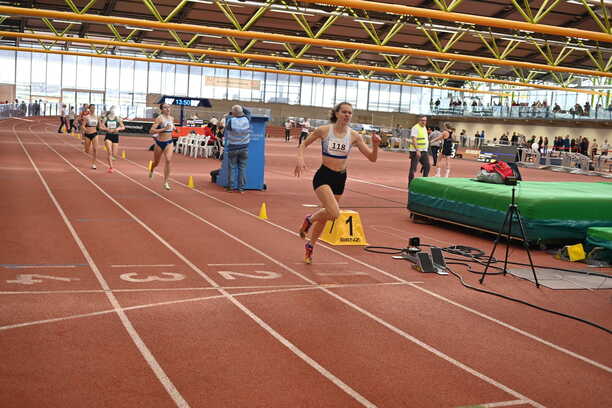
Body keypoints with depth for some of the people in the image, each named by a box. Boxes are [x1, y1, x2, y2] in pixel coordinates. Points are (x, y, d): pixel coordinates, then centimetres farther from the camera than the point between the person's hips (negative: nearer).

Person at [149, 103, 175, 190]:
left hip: (169, 143, 3)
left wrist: (174, 128, 6)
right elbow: (151, 131, -21)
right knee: (156, 162, 15)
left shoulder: (172, 118, 4)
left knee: (168, 160, -18)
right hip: (160, 143, -3)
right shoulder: (159, 118, -14)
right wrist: (163, 129, -28)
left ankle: (166, 182, -12)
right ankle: (151, 170, 53)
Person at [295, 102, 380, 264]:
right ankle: (309, 219, 7)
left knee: (326, 215, 14)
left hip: (340, 178, 4)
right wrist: (300, 159, -13)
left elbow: (372, 158, 0)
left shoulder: (354, 136, -2)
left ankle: (310, 245, 37)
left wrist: (375, 145, -19)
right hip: (323, 176, -4)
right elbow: (304, 144, 5)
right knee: (334, 213, -25)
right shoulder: (323, 130, -8)